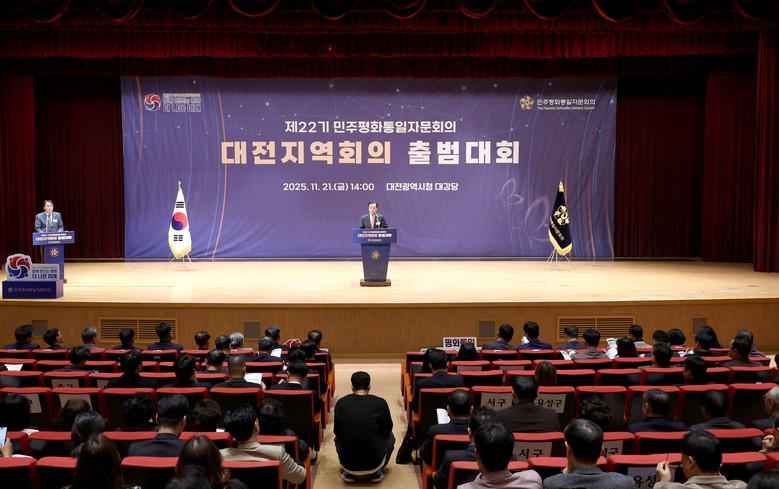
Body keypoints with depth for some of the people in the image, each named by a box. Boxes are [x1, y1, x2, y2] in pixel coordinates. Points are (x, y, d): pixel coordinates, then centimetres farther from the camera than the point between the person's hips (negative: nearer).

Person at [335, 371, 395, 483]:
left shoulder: (341, 403, -1)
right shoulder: (380, 403, -5)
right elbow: (387, 430, 11)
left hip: (347, 463, 1)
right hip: (374, 462, -1)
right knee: (389, 437, 29)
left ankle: (348, 473, 18)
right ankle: (376, 472, 15)